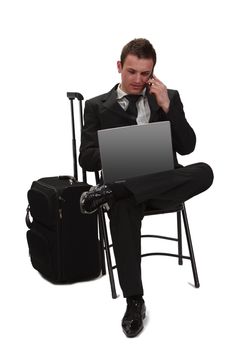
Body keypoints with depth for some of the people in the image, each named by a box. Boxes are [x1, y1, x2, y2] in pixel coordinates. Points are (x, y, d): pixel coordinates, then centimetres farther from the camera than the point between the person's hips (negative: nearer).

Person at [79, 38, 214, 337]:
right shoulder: (97, 106, 11)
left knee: (204, 172, -30)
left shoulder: (169, 98, 13)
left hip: (162, 183, 1)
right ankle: (134, 302, -25)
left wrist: (167, 106, -8)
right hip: (124, 183, -1)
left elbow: (186, 147, 3)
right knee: (123, 207, -37)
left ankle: (110, 192, -32)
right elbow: (86, 158, 4)